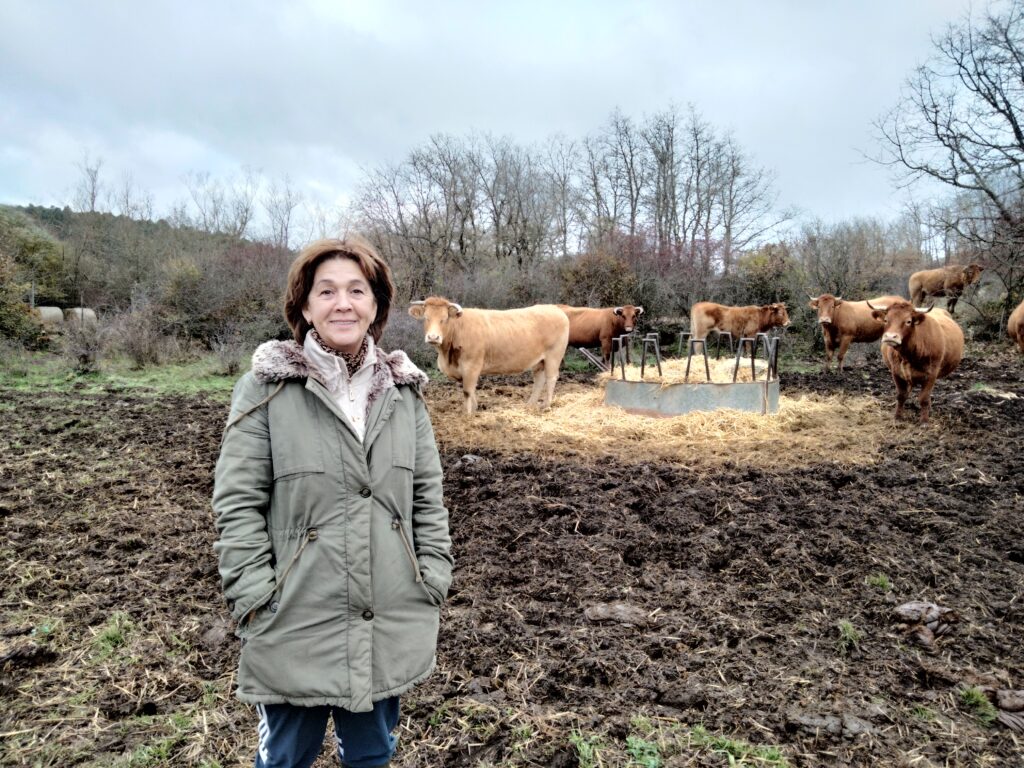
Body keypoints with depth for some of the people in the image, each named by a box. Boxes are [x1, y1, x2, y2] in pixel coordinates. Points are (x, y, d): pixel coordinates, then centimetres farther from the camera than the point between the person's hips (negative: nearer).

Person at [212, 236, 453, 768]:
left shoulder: (403, 390, 2)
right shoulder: (267, 388, -9)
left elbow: (428, 497, 6)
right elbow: (238, 504, -8)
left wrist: (432, 585, 2)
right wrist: (258, 603, -11)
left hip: (392, 629, 4)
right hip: (295, 629, -3)